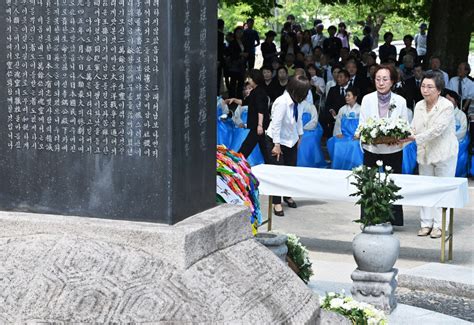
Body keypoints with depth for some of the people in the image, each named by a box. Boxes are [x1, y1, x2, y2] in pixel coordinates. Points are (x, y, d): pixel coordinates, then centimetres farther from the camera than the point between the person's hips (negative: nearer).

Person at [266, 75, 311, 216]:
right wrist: (276, 145, -22)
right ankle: (277, 203, 4)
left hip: (291, 140, 7)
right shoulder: (282, 102, -27)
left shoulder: (297, 101, -7)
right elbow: (276, 124, -25)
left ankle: (288, 196, 32)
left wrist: (299, 136, 10)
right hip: (277, 140, -7)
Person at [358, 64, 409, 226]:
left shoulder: (400, 101, -1)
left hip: (393, 149, -1)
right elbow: (361, 125, 1)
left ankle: (393, 220, 11)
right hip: (371, 148, 1)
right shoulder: (367, 99, 0)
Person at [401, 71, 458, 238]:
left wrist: (415, 138, -32)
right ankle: (426, 223, 19)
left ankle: (439, 225, 8)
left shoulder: (447, 106, -16)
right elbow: (413, 128, 1)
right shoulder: (419, 106, 4)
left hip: (444, 154, -6)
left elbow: (437, 130, -25)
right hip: (424, 154, 6)